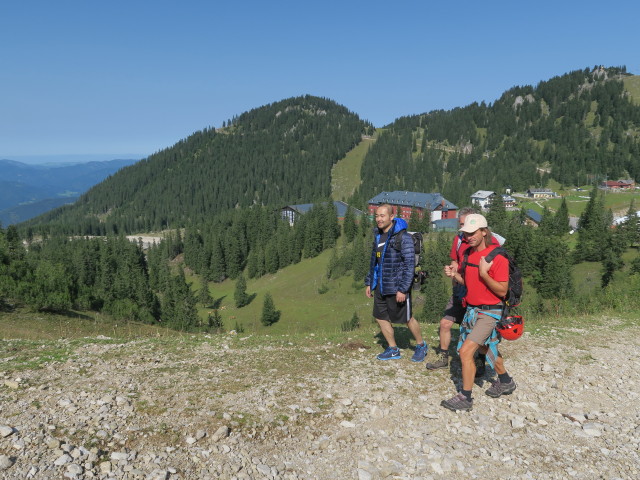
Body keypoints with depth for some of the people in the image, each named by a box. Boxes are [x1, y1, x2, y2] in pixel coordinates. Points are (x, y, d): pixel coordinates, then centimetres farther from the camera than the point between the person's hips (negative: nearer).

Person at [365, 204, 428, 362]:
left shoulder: (403, 237, -16)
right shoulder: (378, 235, 8)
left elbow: (410, 264, -18)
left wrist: (403, 289, -21)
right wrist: (369, 282, 15)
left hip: (396, 287, -8)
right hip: (380, 286, 8)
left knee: (407, 318, 7)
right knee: (381, 317, 12)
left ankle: (421, 346, 31)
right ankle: (393, 350, 28)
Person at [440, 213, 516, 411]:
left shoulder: (498, 257, -18)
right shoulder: (468, 253, 5)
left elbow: (502, 291, -18)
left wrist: (484, 273, -27)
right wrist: (454, 274, -4)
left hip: (489, 313, -8)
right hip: (471, 310, 8)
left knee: (466, 351, -15)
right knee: (485, 348, 24)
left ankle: (465, 398, -2)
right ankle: (505, 382, 48)